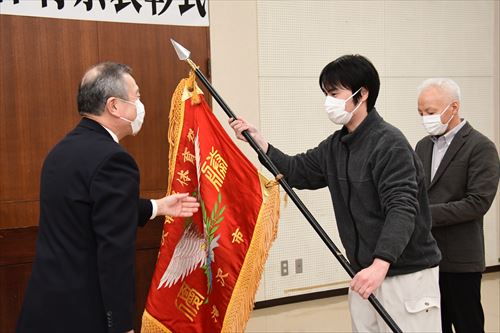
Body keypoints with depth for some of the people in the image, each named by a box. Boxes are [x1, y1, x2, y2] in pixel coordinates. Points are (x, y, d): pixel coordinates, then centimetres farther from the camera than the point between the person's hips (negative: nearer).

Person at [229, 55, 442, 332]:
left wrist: (380, 264, -37)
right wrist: (257, 140, 7)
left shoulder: (389, 143, -17)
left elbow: (402, 209, -26)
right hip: (366, 273, 8)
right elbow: (298, 171, 18)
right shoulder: (335, 145, 10)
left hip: (406, 275, -8)